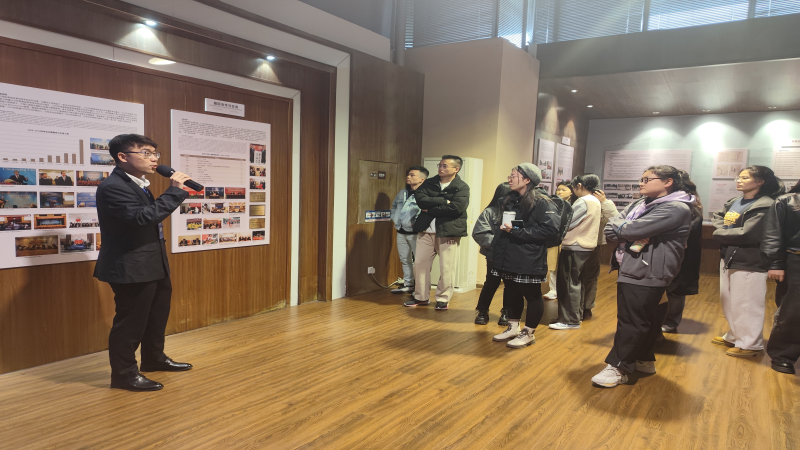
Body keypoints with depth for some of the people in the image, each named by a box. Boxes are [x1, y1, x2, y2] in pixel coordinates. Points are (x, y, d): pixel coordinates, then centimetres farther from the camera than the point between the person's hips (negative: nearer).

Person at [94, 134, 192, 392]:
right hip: (132, 269, -11)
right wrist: (174, 190, -28)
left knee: (157, 315, 22)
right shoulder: (113, 187, -20)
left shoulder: (138, 185, 13)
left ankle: (154, 358, 39)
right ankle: (124, 373, 18)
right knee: (131, 321, 2)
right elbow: (142, 217, -33)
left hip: (152, 265, 11)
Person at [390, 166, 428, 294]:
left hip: (415, 233, -8)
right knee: (404, 259, 17)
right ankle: (408, 284, 29)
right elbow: (394, 206, 28)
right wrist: (395, 218, 16)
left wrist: (419, 223, -23)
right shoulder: (402, 193, 14)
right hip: (401, 232, 8)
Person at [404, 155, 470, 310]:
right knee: (420, 264, 8)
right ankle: (421, 297, 23)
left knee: (446, 268, -1)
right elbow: (420, 199, -7)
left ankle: (443, 299, 16)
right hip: (426, 230, 4)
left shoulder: (462, 187, -2)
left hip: (448, 232, -4)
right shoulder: (429, 183, 10)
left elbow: (457, 208, -18)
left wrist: (430, 210, -12)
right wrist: (444, 201, -16)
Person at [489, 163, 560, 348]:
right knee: (512, 293, 17)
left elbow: (551, 229, -23)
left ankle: (528, 333, 20)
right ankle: (513, 328, 33)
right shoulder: (509, 200, 12)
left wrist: (517, 231, -22)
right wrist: (496, 247, 11)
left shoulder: (542, 203, -13)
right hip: (508, 257, 8)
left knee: (532, 296, 7)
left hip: (529, 260, -8)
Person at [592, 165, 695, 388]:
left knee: (632, 322, -4)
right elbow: (610, 230, 3)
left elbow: (634, 229, -23)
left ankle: (617, 368, 2)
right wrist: (631, 236, -14)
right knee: (644, 320, 19)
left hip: (647, 274, -9)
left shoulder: (676, 209, -12)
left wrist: (619, 227, -3)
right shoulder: (638, 205, 14)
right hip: (630, 270, 9)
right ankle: (644, 360, 34)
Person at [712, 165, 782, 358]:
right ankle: (735, 336, 35)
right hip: (728, 258, 9)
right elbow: (717, 218, 17)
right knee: (729, 301, 19)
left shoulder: (765, 206, -15)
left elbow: (747, 234, -22)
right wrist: (721, 229, -5)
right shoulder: (734, 203, 11)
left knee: (746, 304, 1)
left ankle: (751, 344, 15)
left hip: (749, 262, -9)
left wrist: (721, 234, -9)